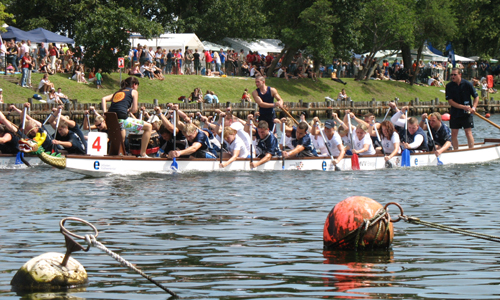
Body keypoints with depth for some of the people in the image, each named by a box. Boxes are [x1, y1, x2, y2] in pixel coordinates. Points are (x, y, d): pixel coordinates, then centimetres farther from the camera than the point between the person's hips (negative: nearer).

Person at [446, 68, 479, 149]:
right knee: (454, 133, 3)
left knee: (468, 132, -8)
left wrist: (473, 107, -13)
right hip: (455, 113, 2)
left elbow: (476, 97, 3)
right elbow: (450, 101, -7)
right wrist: (463, 107, -17)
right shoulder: (449, 86, -3)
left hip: (467, 113, -2)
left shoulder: (467, 84, -5)